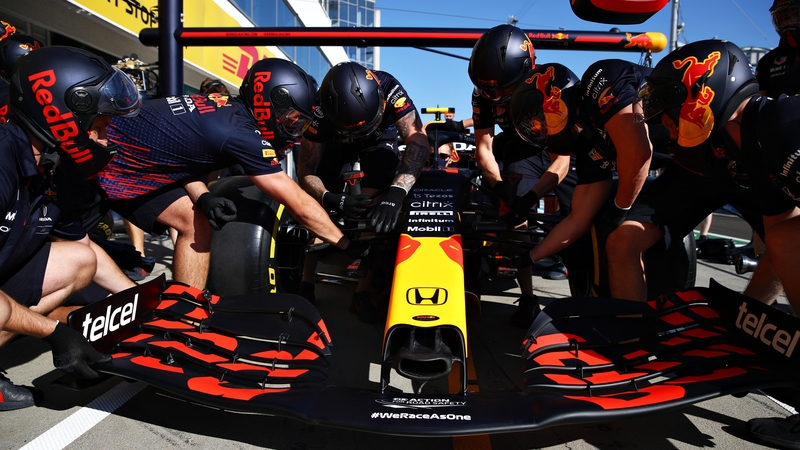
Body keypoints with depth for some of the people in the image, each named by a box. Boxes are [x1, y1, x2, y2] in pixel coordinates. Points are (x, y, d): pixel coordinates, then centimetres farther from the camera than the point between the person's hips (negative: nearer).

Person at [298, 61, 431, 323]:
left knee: (376, 212, -22)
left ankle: (362, 292, -9)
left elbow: (417, 138, -47)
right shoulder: (321, 112, -35)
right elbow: (306, 173, -30)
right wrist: (334, 201, -51)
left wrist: (396, 192, -61)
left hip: (380, 141, -1)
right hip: (336, 144, 1)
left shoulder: (388, 89, -38)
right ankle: (306, 285, 5)